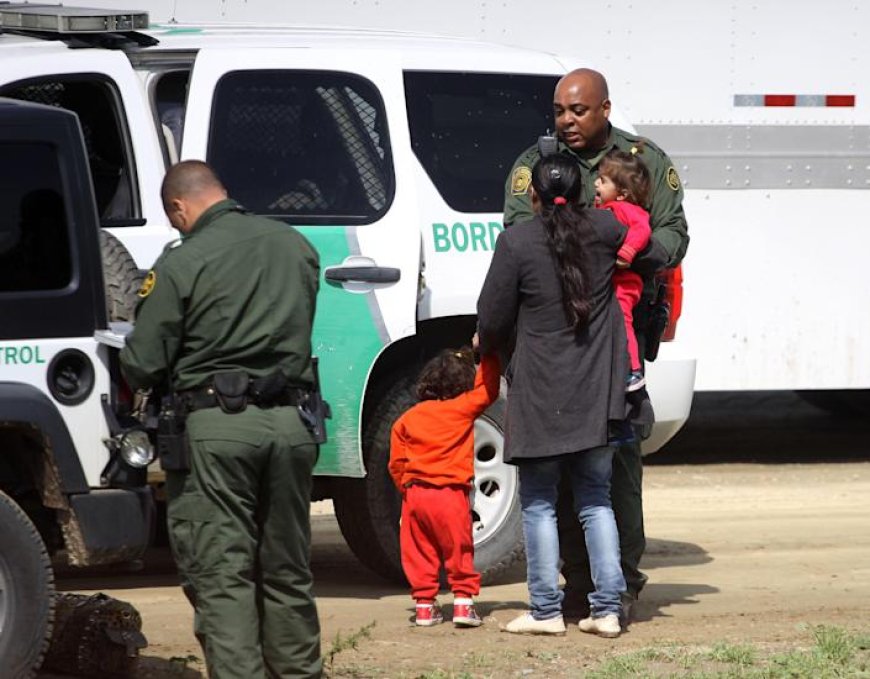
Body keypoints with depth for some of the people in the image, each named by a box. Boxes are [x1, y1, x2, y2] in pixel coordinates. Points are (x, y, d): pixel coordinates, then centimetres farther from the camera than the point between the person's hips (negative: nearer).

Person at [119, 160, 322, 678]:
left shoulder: (181, 265, -8)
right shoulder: (296, 246, 9)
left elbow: (142, 366, -5)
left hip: (218, 426, -5)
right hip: (290, 421, 5)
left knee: (221, 574, -2)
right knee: (288, 571, 16)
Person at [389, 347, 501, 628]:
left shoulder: (407, 419, 10)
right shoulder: (462, 408, -3)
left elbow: (396, 463, 10)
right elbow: (487, 389, 5)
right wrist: (487, 354, 13)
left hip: (414, 492, 4)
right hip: (450, 494, -4)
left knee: (420, 552, 10)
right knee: (459, 551, 5)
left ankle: (424, 604, 10)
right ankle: (463, 601, 0)